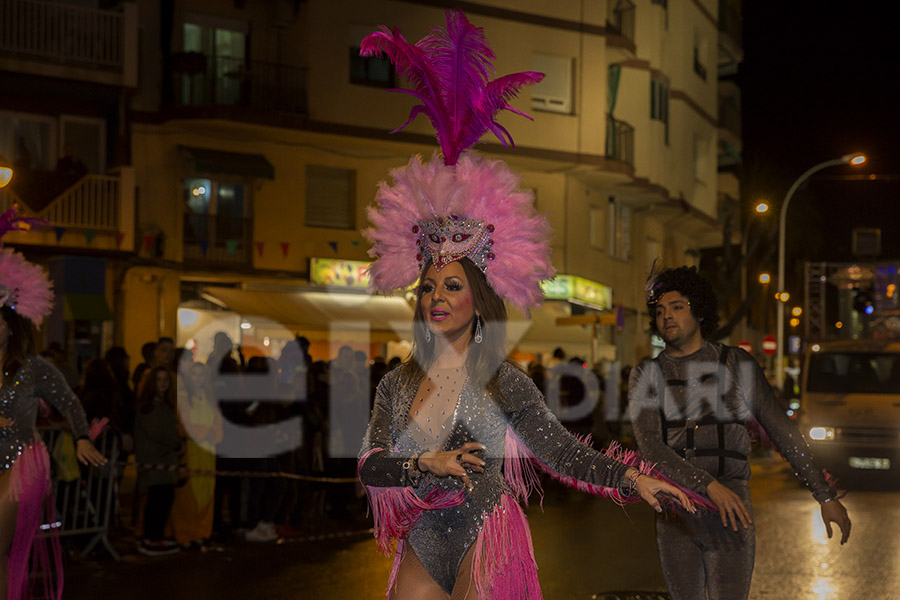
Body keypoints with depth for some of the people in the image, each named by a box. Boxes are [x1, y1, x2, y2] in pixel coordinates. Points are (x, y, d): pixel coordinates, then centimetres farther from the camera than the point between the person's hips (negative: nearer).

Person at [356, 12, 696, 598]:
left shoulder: (504, 381, -3)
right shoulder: (398, 384, 6)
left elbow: (560, 449, -6)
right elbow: (369, 465, 1)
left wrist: (631, 478, -18)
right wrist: (425, 464, -16)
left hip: (485, 545, -3)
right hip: (421, 550, 3)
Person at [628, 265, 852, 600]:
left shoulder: (737, 364, 4)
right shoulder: (646, 376, 5)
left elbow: (782, 432, 5)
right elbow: (649, 447, -9)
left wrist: (826, 496, 2)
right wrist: (710, 487, -23)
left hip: (731, 510, -2)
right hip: (674, 509, 2)